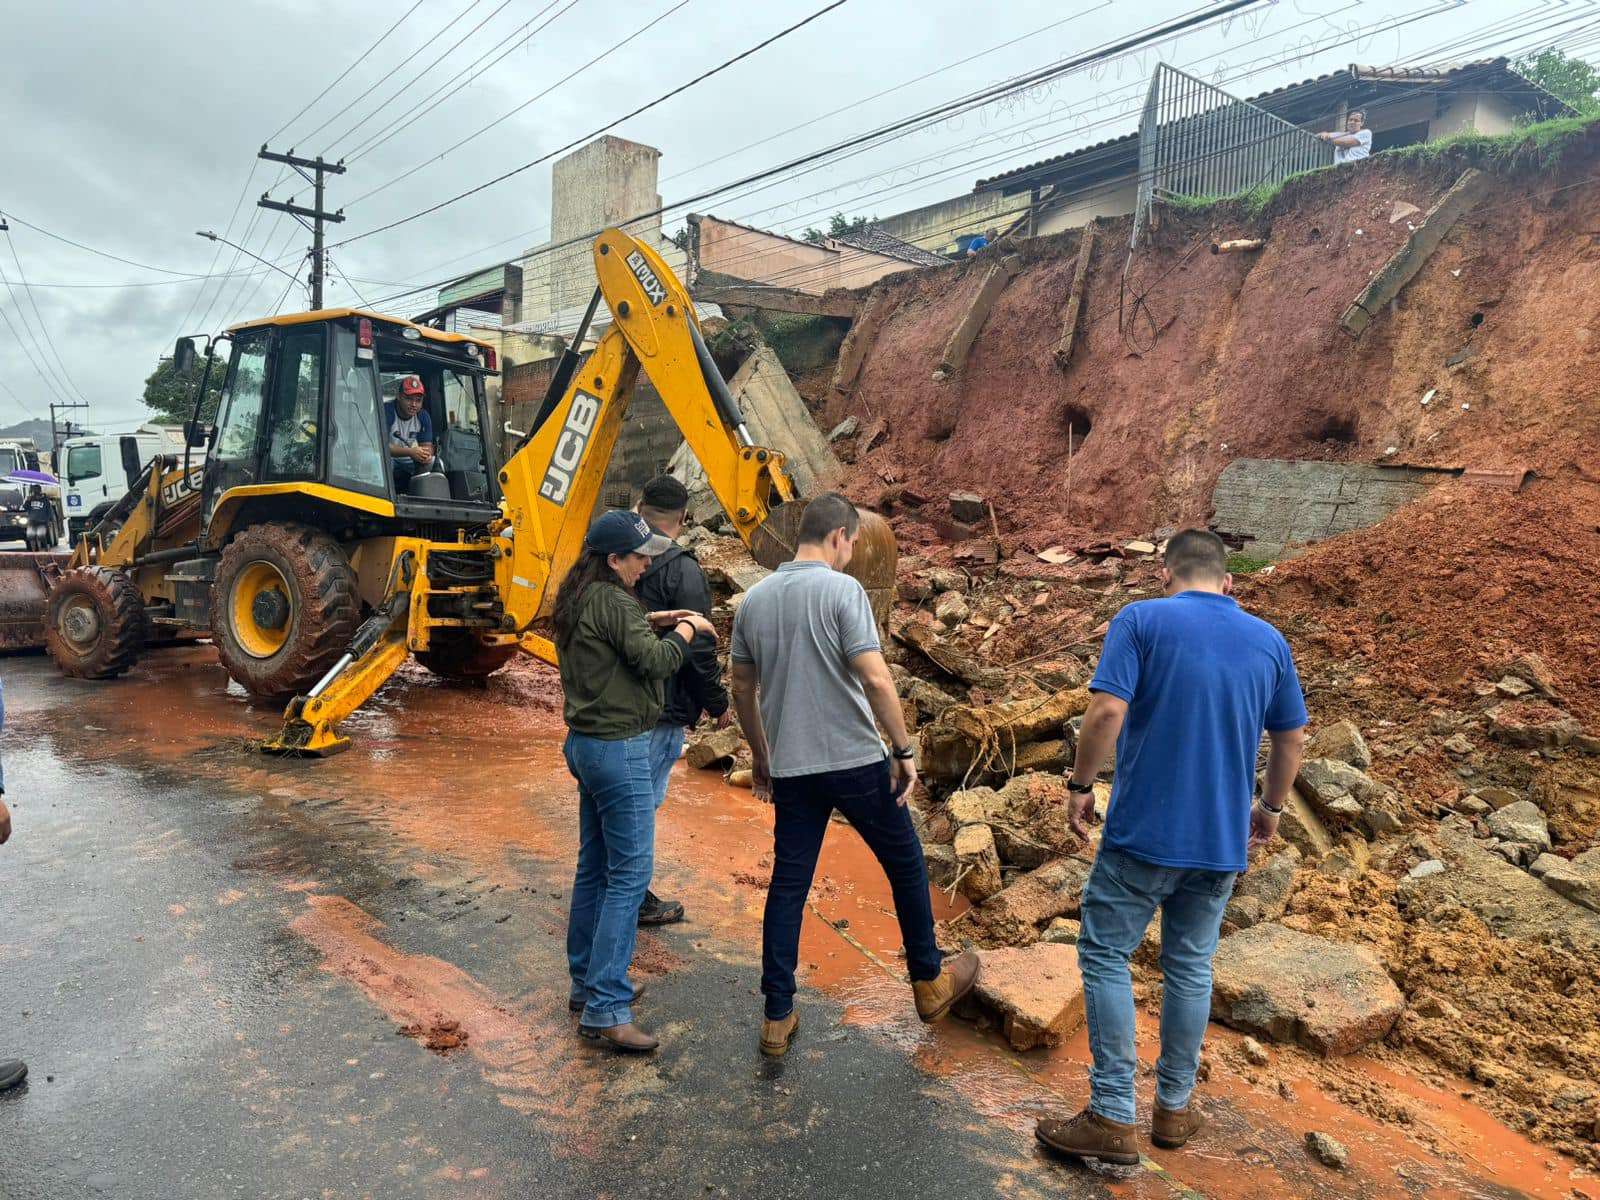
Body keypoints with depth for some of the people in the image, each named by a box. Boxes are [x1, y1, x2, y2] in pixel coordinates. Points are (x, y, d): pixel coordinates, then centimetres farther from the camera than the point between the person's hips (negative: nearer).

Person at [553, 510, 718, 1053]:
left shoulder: (575, 599, 10)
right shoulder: (610, 600, -19)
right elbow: (656, 661, -20)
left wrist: (654, 620, 12)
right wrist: (684, 630, -3)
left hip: (586, 742, 10)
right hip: (619, 748, -10)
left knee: (594, 866, 17)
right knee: (630, 873, -5)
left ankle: (586, 982, 29)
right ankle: (605, 1009, -2)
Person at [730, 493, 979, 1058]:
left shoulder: (754, 599, 5)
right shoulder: (842, 590, -13)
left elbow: (742, 689, 12)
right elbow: (875, 680, -19)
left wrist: (761, 756, 22)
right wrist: (904, 750, -10)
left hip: (790, 767, 5)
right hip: (855, 760, -5)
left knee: (787, 885, 12)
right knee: (905, 864, 16)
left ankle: (777, 1017, 17)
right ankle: (929, 982, 31)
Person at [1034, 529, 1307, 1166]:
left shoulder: (1140, 620, -8)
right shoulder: (1269, 640, 6)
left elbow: (1107, 712, -19)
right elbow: (1291, 739, 11)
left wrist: (1080, 785, -5)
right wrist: (1270, 806, 26)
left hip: (1144, 831, -4)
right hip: (1223, 839, 5)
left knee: (1105, 955, 7)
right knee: (1190, 967, 17)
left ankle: (1112, 1118, 7)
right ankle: (1174, 1108, 28)